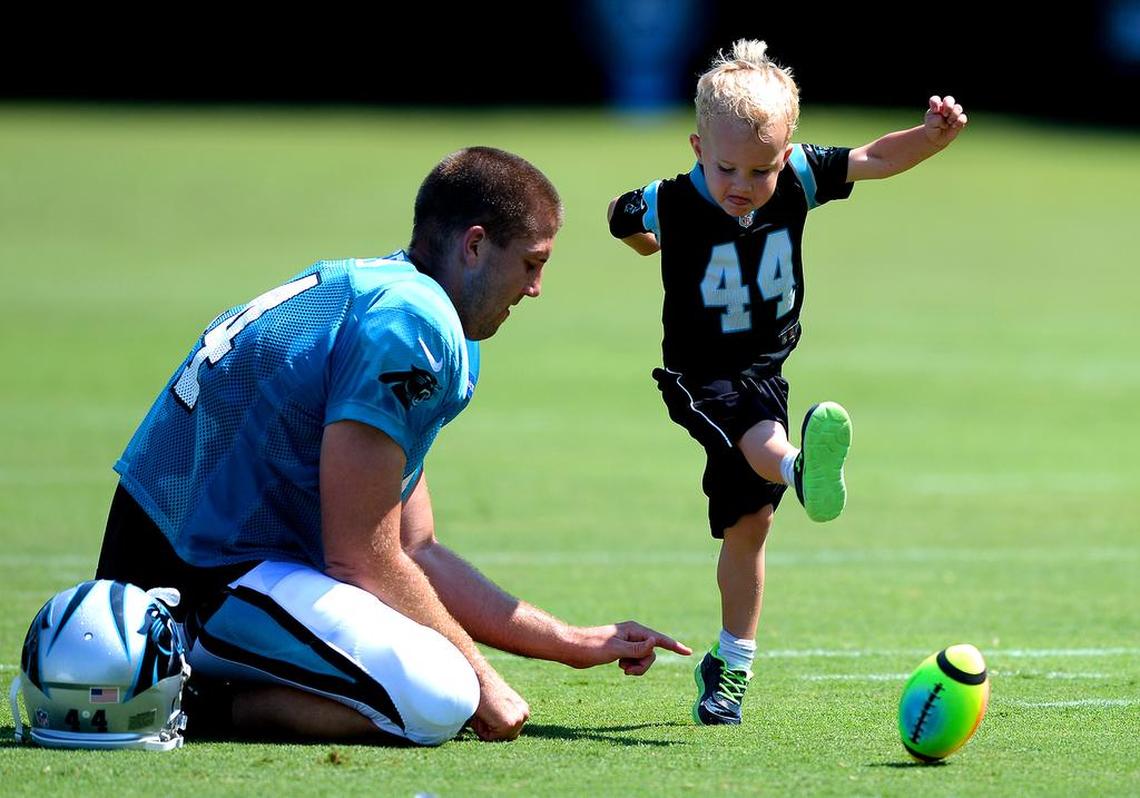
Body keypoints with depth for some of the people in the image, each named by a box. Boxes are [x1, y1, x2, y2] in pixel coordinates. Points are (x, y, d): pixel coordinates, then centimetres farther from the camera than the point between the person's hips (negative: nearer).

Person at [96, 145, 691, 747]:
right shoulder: (412, 321, -15)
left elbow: (416, 553, 20)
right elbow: (362, 560, -15)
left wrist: (574, 644, 20)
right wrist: (479, 679, -4)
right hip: (206, 579, -11)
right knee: (437, 699, -22)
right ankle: (194, 705, -14)